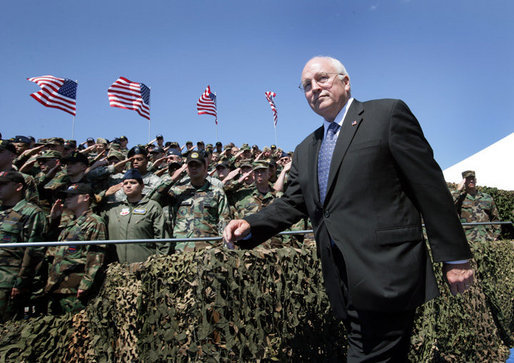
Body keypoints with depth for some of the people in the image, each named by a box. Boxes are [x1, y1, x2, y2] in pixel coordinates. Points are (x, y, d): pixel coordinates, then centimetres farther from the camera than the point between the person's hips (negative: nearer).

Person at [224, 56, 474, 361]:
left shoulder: (388, 114, -2)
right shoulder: (305, 152, 17)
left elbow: (430, 186, -5)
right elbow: (291, 204, 15)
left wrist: (454, 256, -5)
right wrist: (250, 226, -3)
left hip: (386, 275, -6)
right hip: (343, 284, 6)